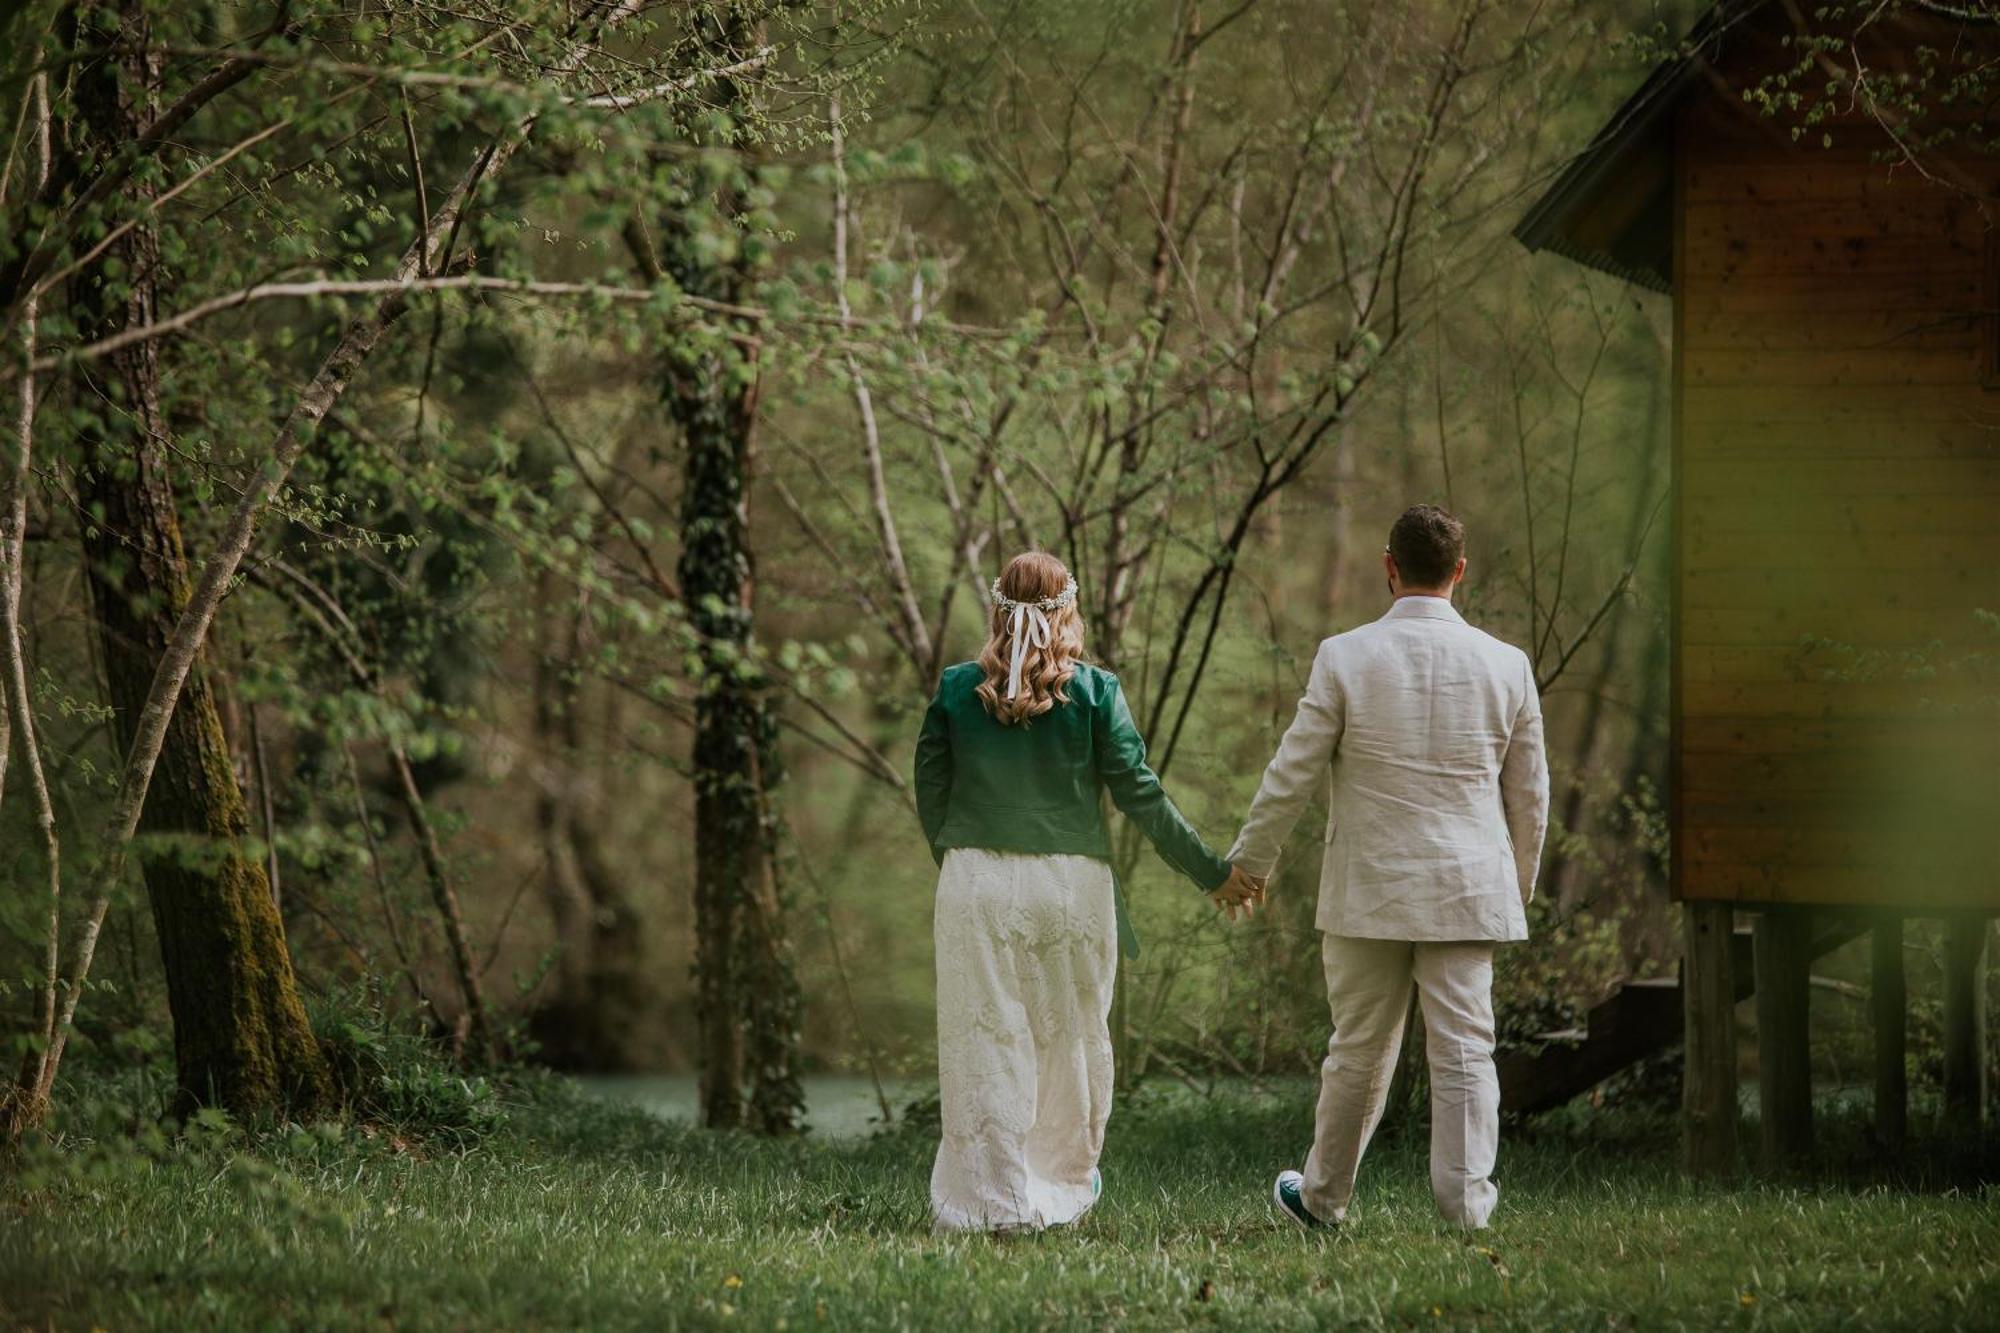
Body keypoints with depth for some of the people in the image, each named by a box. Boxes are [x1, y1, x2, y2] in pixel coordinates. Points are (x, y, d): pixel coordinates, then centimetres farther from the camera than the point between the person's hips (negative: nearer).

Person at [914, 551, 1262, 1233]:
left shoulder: (957, 690, -1)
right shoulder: (1093, 691, -4)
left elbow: (930, 799, 5)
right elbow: (1140, 793, -4)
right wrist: (1213, 874, 5)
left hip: (976, 885, 0)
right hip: (1071, 885, 0)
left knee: (985, 1046, 4)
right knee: (1071, 1040, 13)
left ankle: (994, 1198, 3)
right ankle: (1063, 1185, 23)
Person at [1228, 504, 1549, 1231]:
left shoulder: (1345, 658, -7)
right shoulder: (1506, 665, 0)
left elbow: (1291, 774, -3)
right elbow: (1530, 796, 9)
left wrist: (1249, 862, 10)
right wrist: (1518, 888, 22)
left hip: (1368, 891, -1)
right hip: (1468, 891, 1)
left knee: (1359, 1050, 11)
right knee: (1463, 1051, 2)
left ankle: (1322, 1199, 26)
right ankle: (1466, 1206, -1)